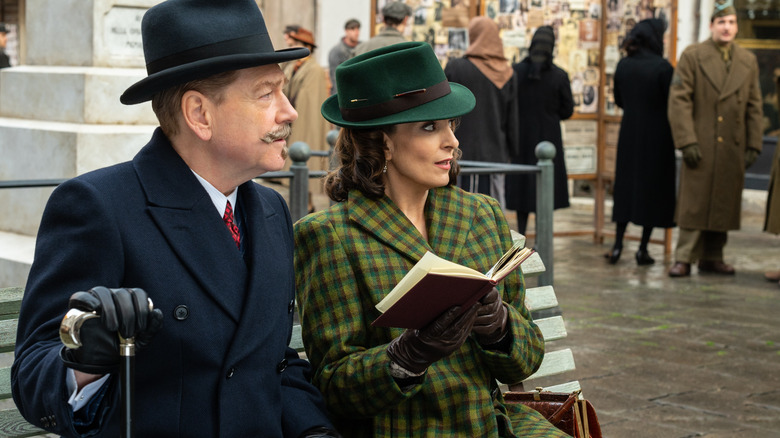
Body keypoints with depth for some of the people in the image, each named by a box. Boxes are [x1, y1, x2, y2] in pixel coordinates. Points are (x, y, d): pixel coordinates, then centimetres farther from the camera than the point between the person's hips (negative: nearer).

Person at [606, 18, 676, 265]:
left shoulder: (623, 65, 0)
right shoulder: (662, 67, -14)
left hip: (629, 134, 4)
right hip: (657, 136, -4)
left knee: (626, 185, 12)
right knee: (653, 188, 5)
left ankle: (618, 245, 7)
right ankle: (643, 248, 6)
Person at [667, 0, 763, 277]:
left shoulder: (748, 61, 12)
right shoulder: (692, 56, 0)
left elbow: (754, 106, 14)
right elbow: (679, 100, -5)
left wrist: (753, 145, 7)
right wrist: (687, 141, -12)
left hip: (733, 150, 4)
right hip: (701, 147, -4)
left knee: (724, 205, 6)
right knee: (694, 204, -4)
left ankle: (712, 257, 15)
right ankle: (684, 259, 2)